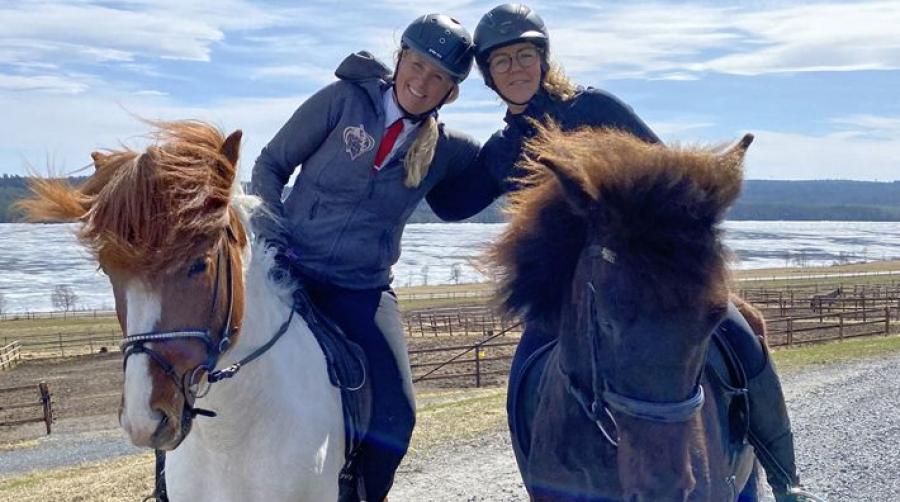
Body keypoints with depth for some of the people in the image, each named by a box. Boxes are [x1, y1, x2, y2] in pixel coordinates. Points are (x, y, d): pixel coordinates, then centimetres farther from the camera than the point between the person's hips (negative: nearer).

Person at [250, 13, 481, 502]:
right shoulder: (344, 100, -3)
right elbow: (269, 165, 1)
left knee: (394, 418, -6)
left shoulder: (444, 150, 5)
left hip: (362, 292, 2)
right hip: (288, 269, -2)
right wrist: (271, 232, -13)